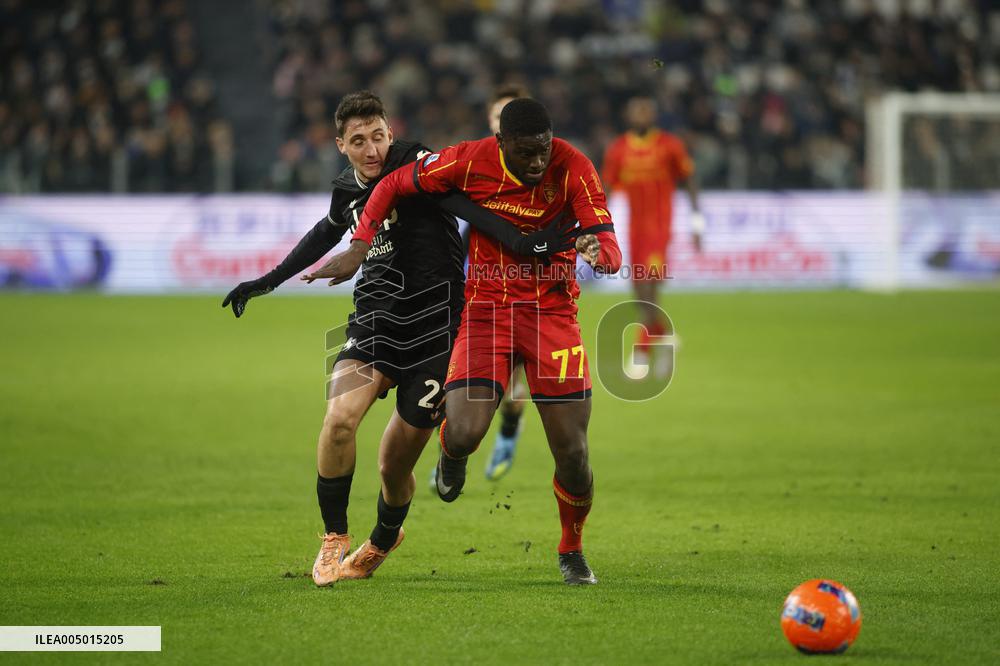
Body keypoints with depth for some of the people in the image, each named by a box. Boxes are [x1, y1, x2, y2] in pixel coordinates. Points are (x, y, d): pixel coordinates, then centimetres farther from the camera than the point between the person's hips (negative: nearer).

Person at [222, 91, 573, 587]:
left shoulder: (414, 165, -9)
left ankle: (382, 542, 34)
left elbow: (464, 205, -25)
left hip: (433, 329, -4)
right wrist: (268, 282, 37)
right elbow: (326, 235, 30)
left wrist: (517, 240, -41)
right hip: (375, 323, 4)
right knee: (340, 417, -24)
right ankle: (334, 539, -5)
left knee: (394, 467, 1)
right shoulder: (346, 190, 9)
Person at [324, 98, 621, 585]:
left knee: (572, 453, -4)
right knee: (463, 435, -19)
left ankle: (572, 550, 25)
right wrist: (360, 243, -7)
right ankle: (452, 456, 22)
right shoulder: (470, 161, -11)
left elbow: (611, 250, -19)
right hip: (486, 308, 0)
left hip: (552, 311, 0)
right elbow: (394, 184, 4)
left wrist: (599, 253, -43)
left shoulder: (572, 167, -14)